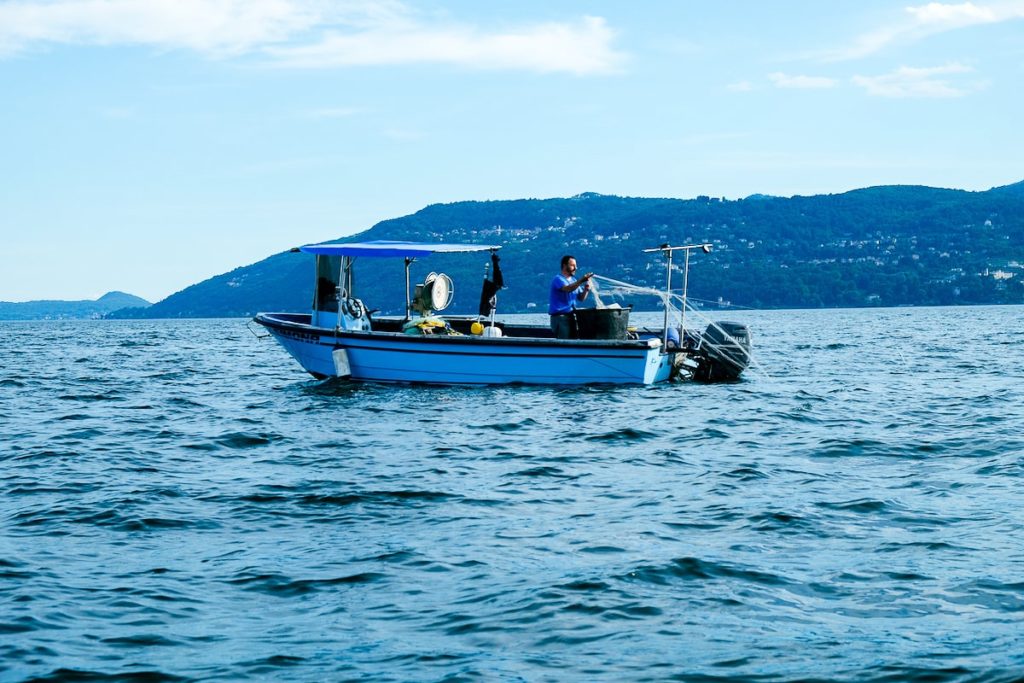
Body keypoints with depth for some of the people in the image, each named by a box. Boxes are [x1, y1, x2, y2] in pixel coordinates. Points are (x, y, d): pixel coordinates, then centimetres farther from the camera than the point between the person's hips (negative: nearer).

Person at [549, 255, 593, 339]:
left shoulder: (573, 280, 16)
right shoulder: (558, 279, -9)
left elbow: (581, 298, 15)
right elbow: (567, 288, -30)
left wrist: (586, 290, -7)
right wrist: (581, 280, -42)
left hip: (570, 316, 8)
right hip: (560, 316, -8)